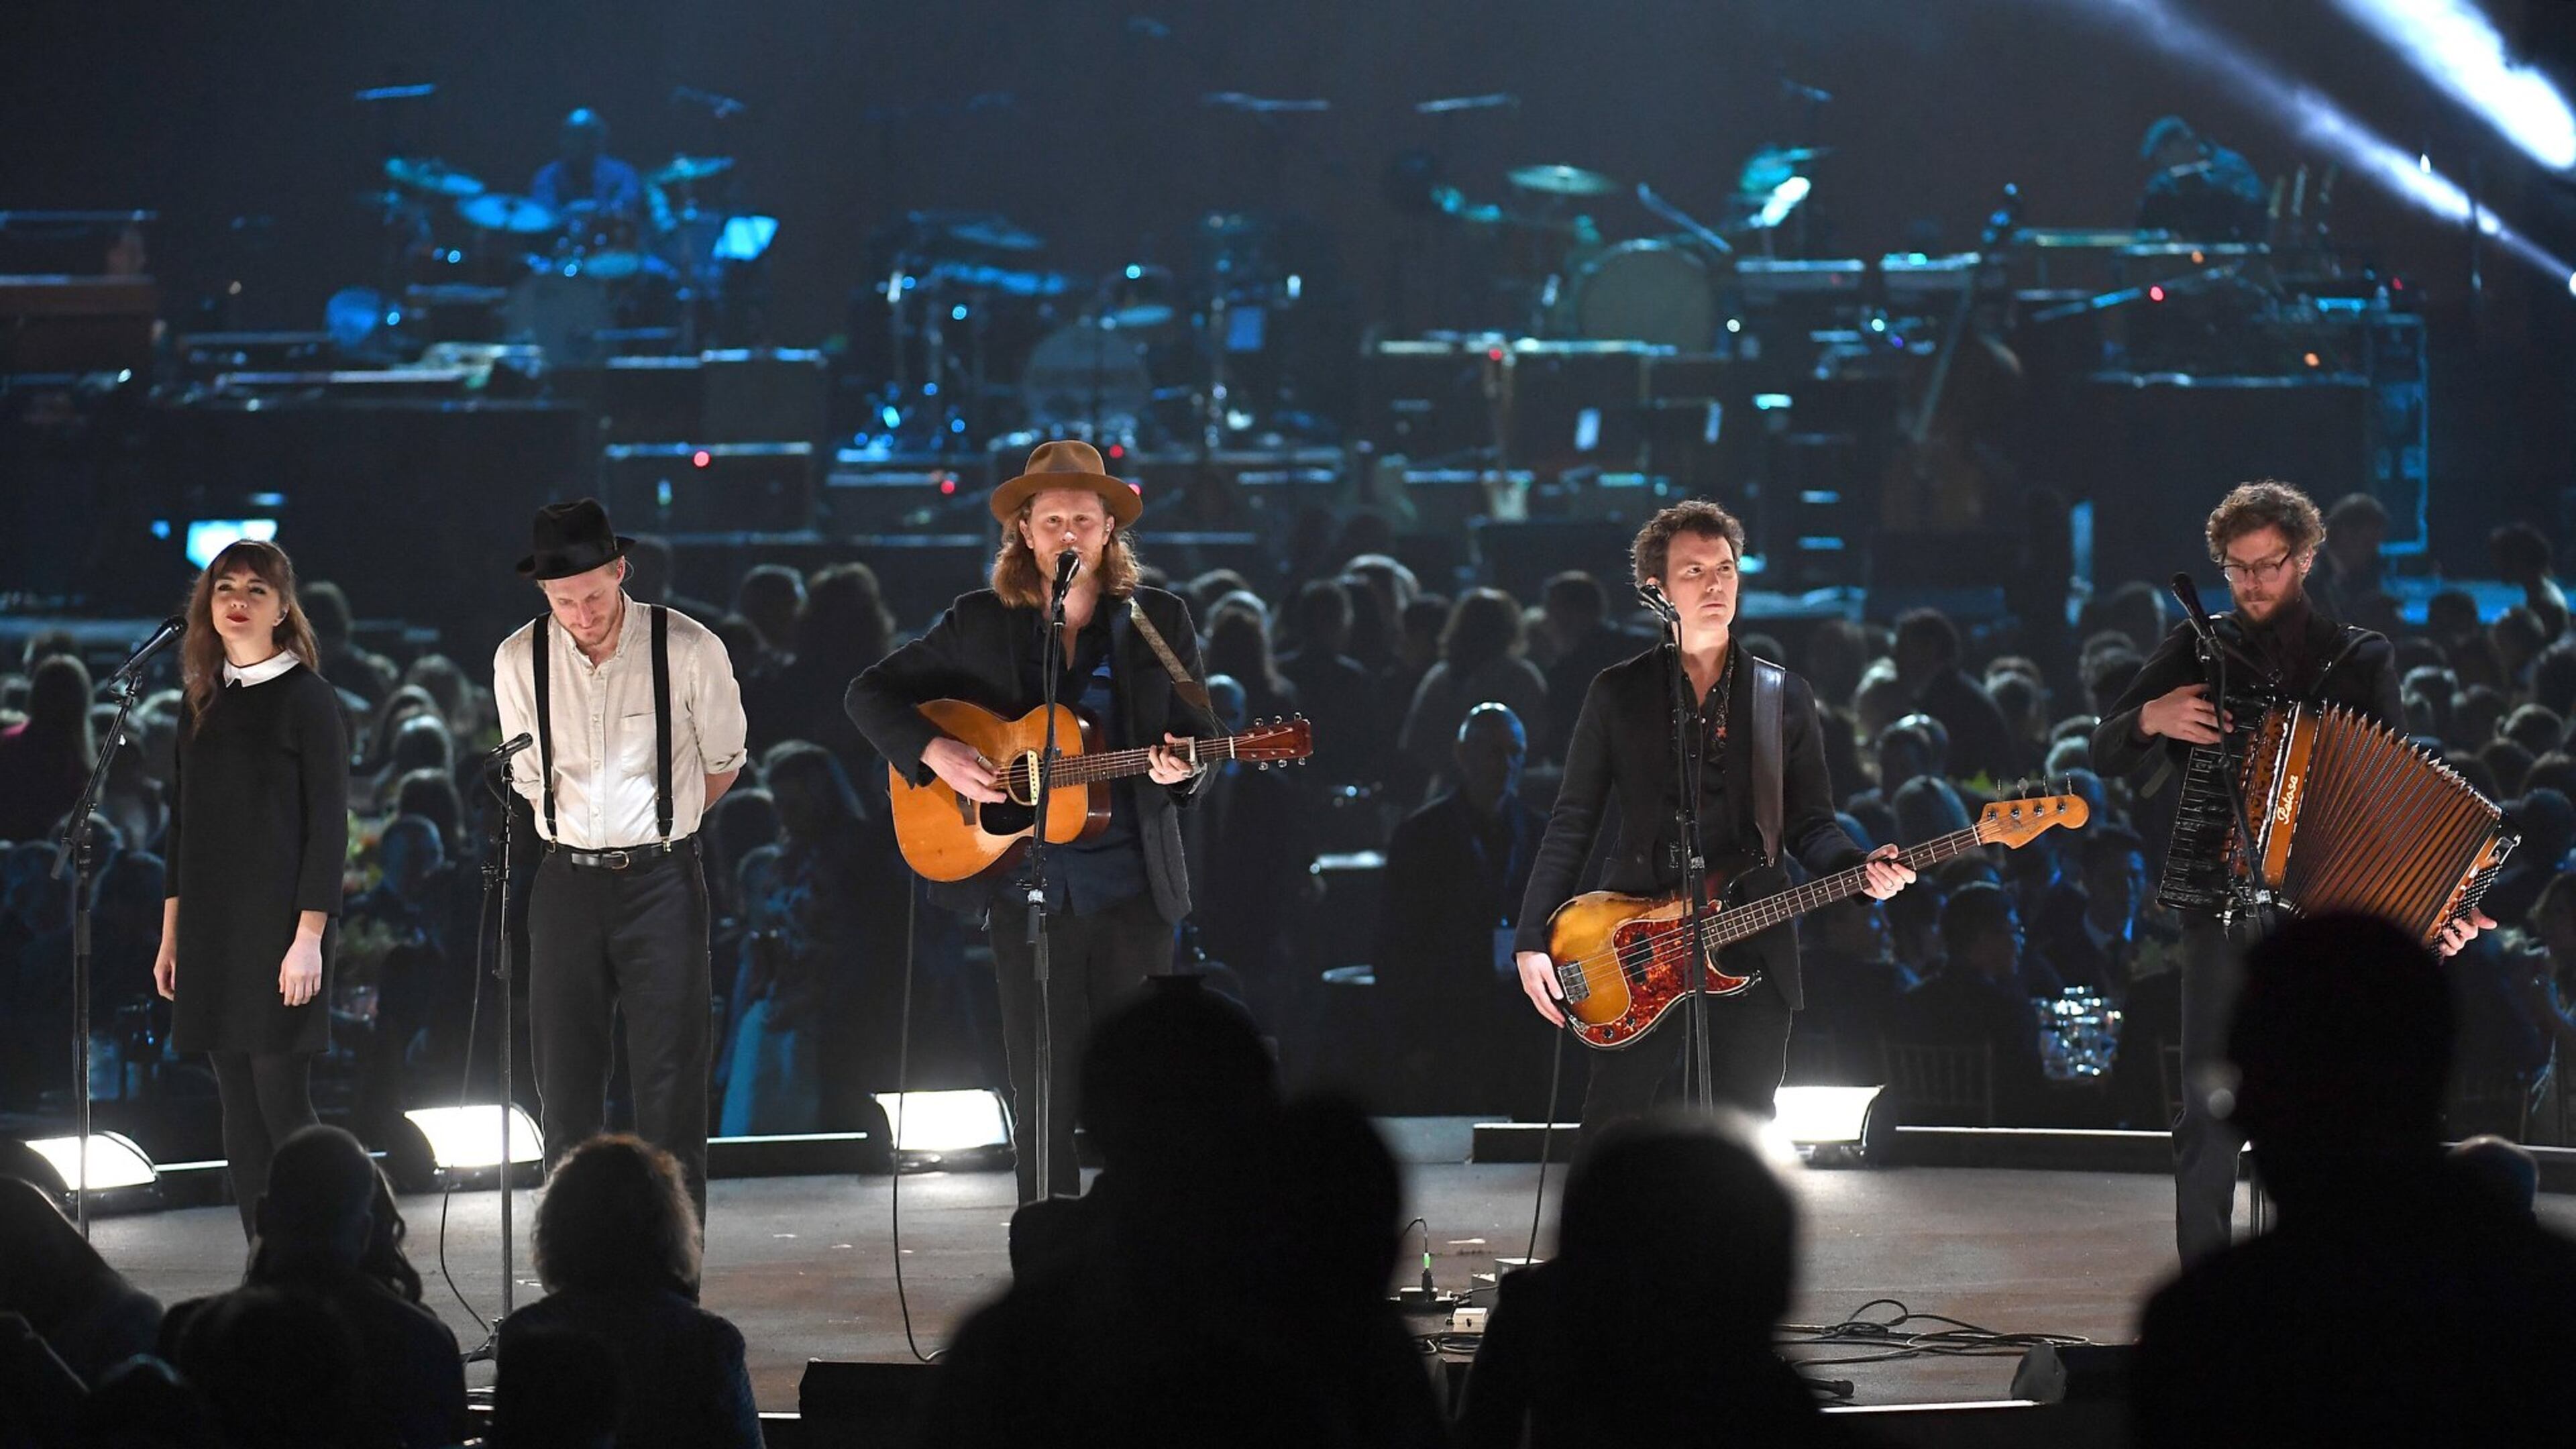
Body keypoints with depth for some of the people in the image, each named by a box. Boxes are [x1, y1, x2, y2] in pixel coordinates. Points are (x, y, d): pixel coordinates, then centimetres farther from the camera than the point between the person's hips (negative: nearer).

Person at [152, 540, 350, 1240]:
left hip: (280, 926, -6)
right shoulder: (203, 703, 13)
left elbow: (328, 824, -8)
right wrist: (171, 935, 13)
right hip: (212, 931, 6)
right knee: (239, 1110, 5)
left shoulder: (307, 698, -5)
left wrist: (310, 938, -15)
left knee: (281, 1099, -10)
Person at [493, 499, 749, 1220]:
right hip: (566, 881, 3)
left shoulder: (690, 652, -9)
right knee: (565, 1087, 4)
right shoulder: (519, 661, -1)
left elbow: (722, 764, 8)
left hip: (662, 879, -3)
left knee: (670, 1087, -5)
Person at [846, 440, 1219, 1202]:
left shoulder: (1158, 622, 7)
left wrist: (1180, 768, -15)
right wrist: (934, 752, -9)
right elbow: (871, 693, 8)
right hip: (1026, 890, 0)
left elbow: (1200, 735, 9)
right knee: (1042, 1090, 3)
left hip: (1133, 887, 0)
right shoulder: (980, 624, 6)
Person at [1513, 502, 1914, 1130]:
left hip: (1751, 954, 1)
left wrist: (1861, 867, -12)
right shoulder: (1617, 694, 5)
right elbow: (1572, 823, 5)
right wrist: (1532, 941, -3)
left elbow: (1809, 825, 10)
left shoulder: (1785, 696, 8)